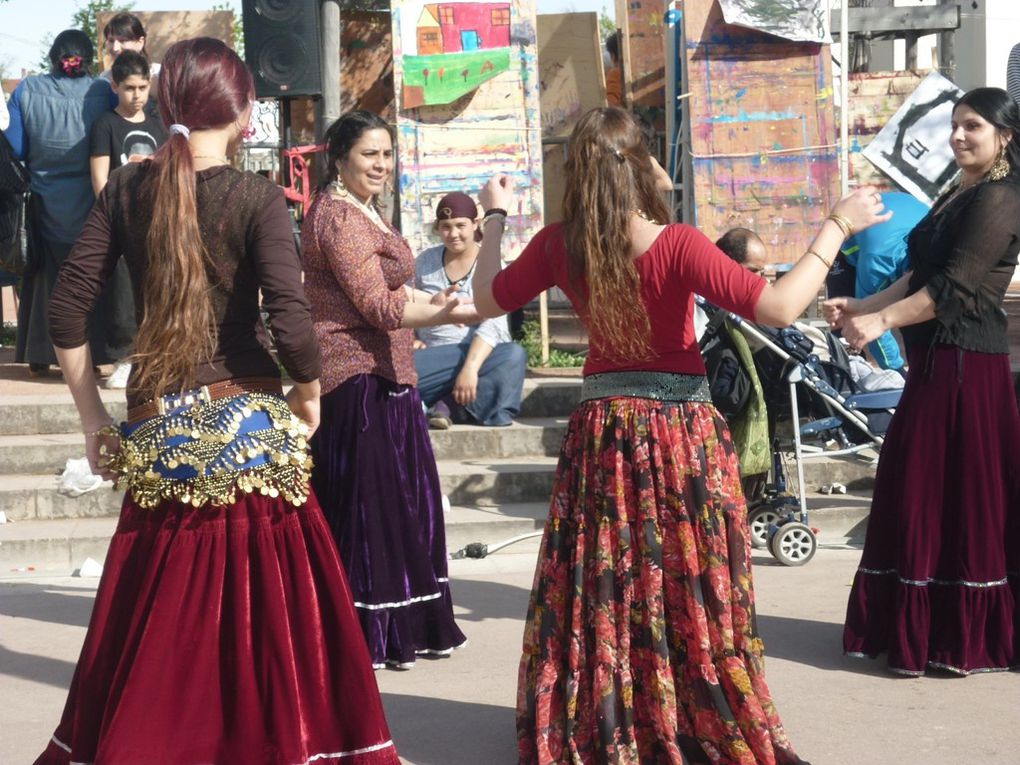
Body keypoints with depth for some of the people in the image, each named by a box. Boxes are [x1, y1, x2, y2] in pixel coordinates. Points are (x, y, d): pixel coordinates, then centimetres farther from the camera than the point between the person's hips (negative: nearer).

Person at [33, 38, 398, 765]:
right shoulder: (256, 196, -7)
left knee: (156, 627, 13)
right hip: (246, 429, -4)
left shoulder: (128, 187, 5)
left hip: (157, 432, 4)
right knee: (263, 618, 4)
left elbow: (67, 312, 3)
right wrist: (308, 396, 2)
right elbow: (292, 325, -16)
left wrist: (95, 420, 10)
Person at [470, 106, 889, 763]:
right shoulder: (678, 246, -19)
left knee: (597, 589, 13)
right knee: (691, 587, 7)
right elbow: (779, 307, -25)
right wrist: (837, 227, -16)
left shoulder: (559, 247, -7)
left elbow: (489, 299, 10)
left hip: (601, 432, 3)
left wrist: (495, 218, 23)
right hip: (681, 432, -3)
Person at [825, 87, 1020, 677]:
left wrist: (883, 322, -21)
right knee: (918, 490, 11)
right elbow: (920, 275, 19)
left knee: (963, 493, -4)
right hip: (936, 361, 10)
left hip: (966, 364, -10)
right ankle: (921, 628, 20)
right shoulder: (958, 195, 19)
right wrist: (862, 308, 8)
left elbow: (956, 286, -19)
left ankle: (964, 638, 5)